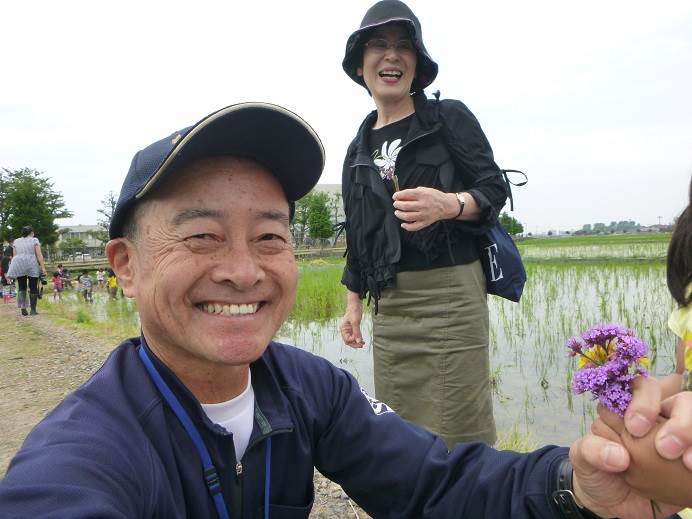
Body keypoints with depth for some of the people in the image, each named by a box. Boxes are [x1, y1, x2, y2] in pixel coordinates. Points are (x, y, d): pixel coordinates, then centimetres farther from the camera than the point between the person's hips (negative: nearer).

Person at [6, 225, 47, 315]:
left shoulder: (16, 241, 13)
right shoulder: (34, 240, 2)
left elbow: (14, 256, 10)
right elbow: (39, 255, -5)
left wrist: (14, 268, 14)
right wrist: (43, 267, -6)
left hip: (19, 267, 3)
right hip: (32, 267, -3)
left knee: (21, 288, 10)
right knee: (33, 288, 2)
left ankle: (23, 308, -5)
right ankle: (33, 310, 3)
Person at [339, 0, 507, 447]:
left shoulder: (450, 118, 3)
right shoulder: (359, 149, 16)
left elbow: (495, 188, -2)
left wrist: (447, 204, -23)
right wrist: (354, 304, 16)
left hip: (450, 295, -5)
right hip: (388, 308, 5)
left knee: (457, 433, -4)